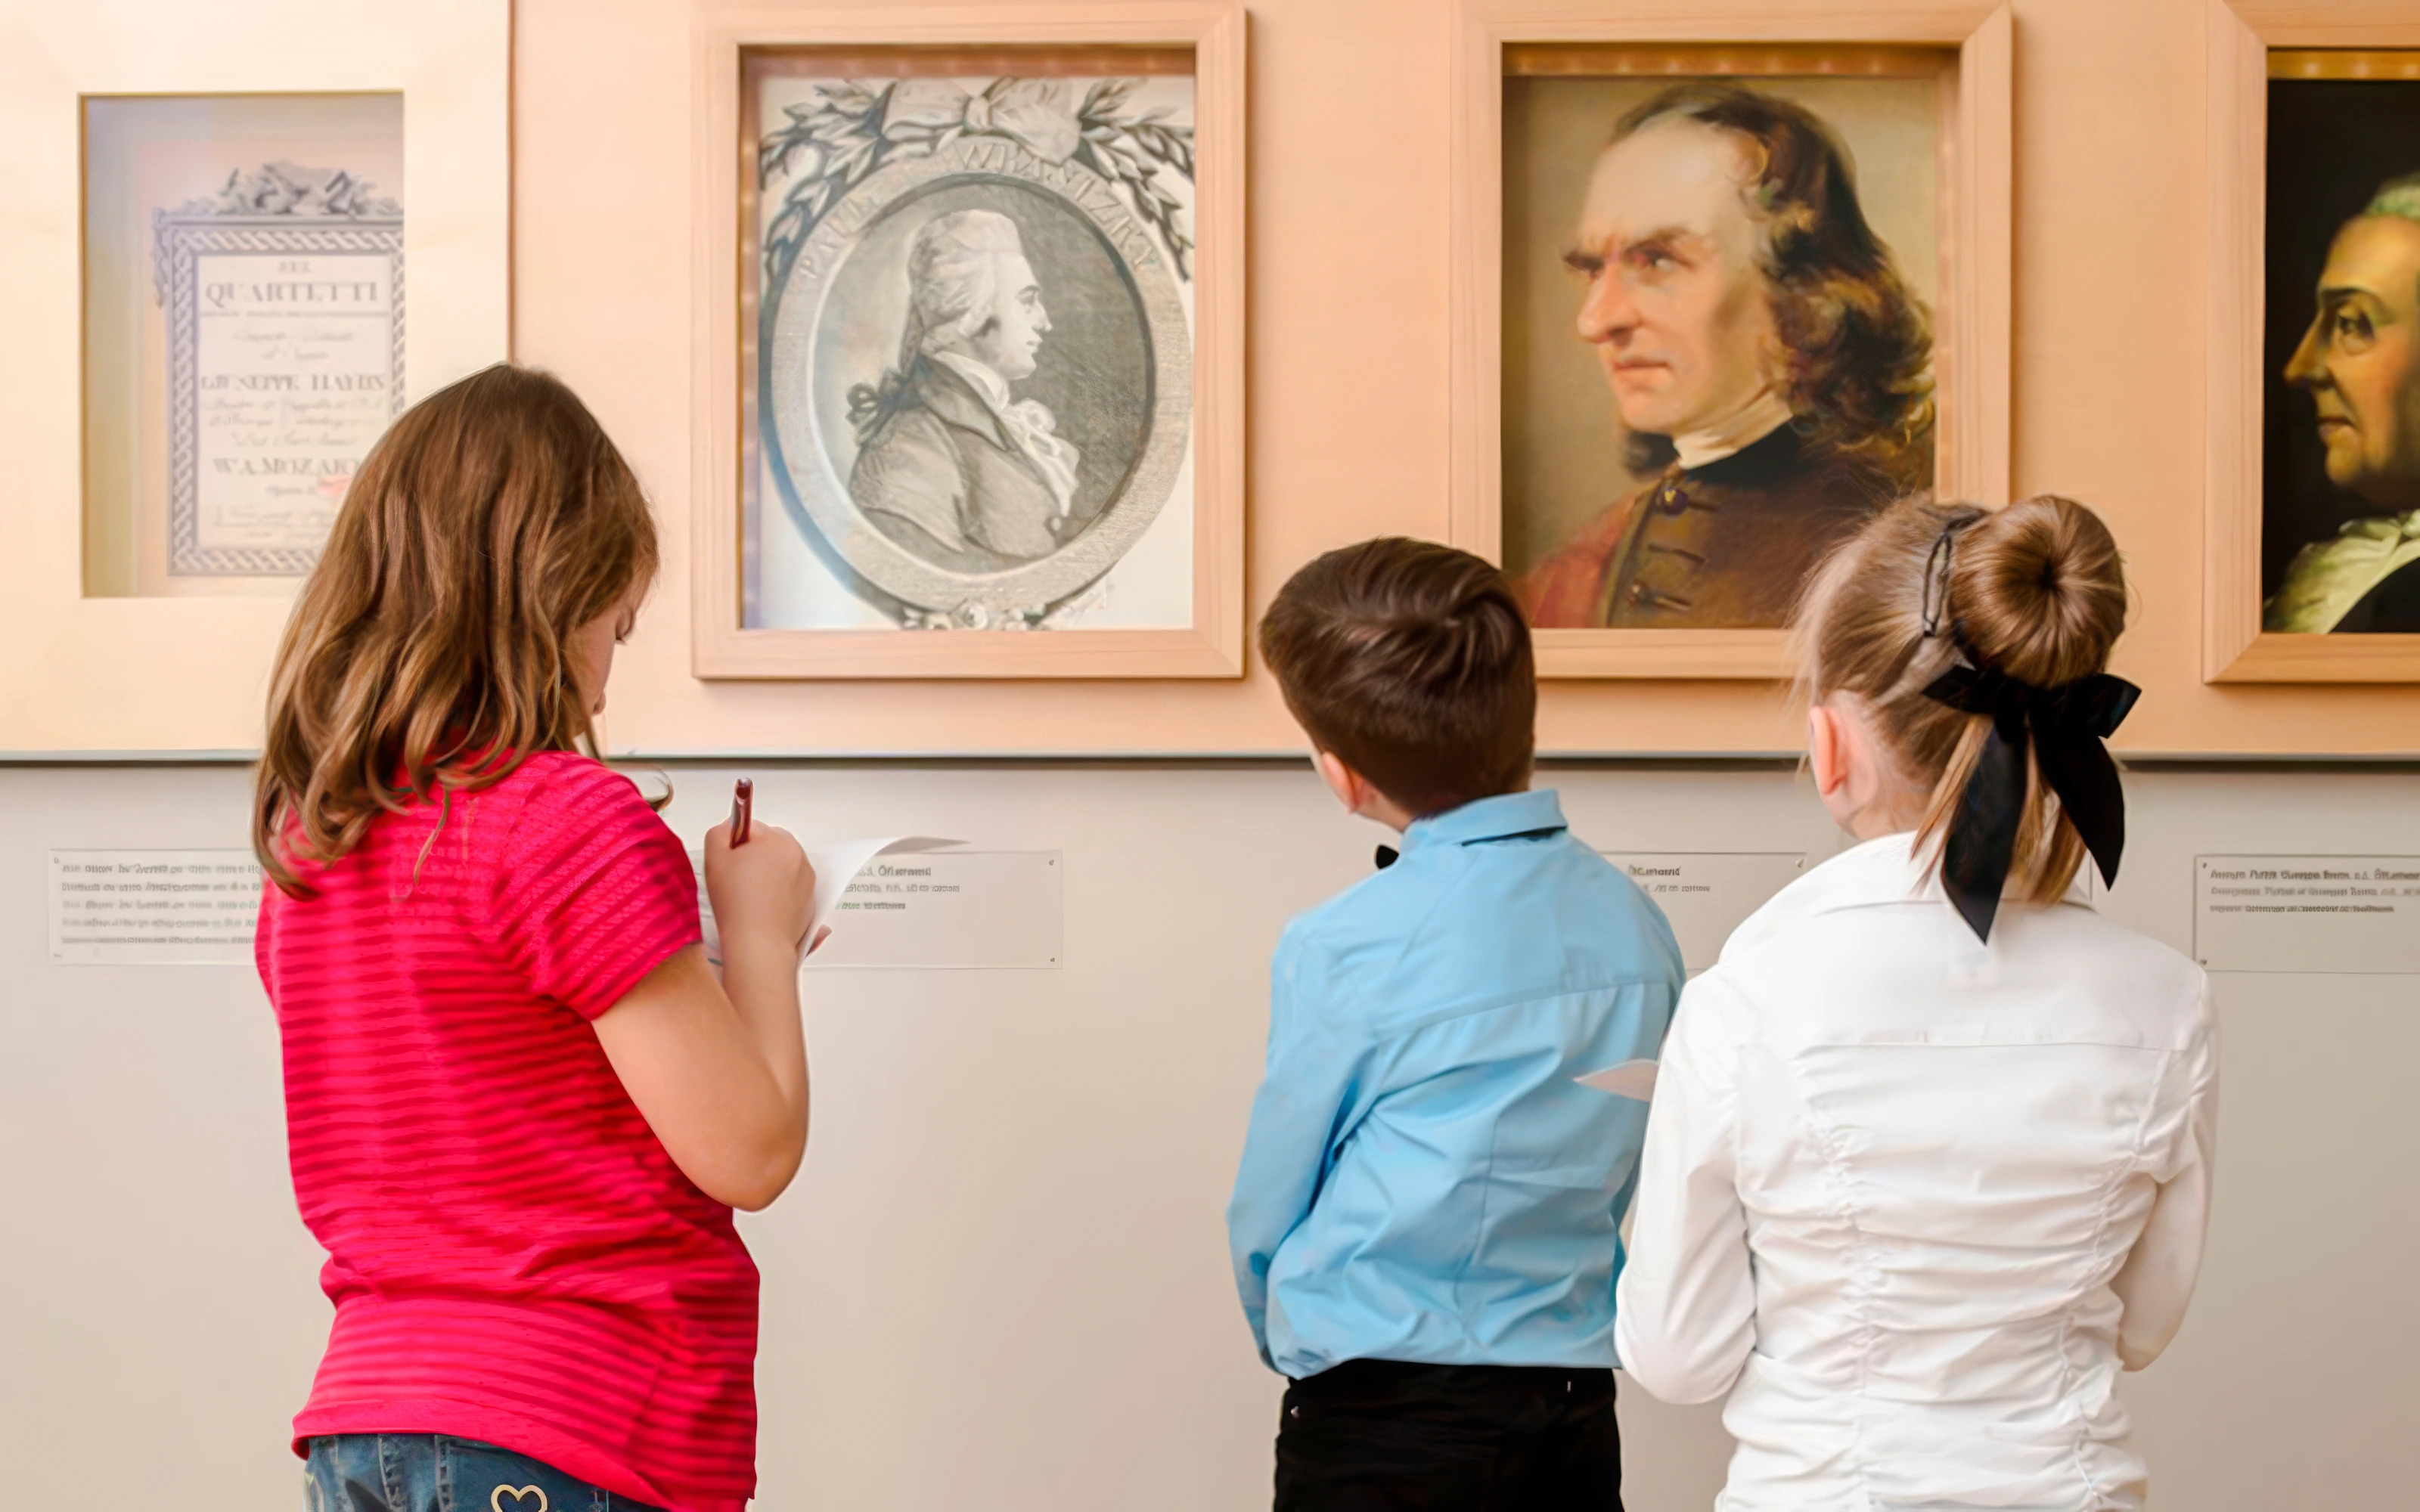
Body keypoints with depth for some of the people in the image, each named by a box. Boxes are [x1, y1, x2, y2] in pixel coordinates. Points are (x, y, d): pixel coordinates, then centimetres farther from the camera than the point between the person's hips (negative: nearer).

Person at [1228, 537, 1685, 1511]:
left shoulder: (1342, 952, -14)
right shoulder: (1634, 922, 1)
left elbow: (1265, 1211, -1)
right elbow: (1614, 1184, 10)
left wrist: (1292, 1343, 18)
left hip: (1381, 1429, -5)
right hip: (1581, 1421, 5)